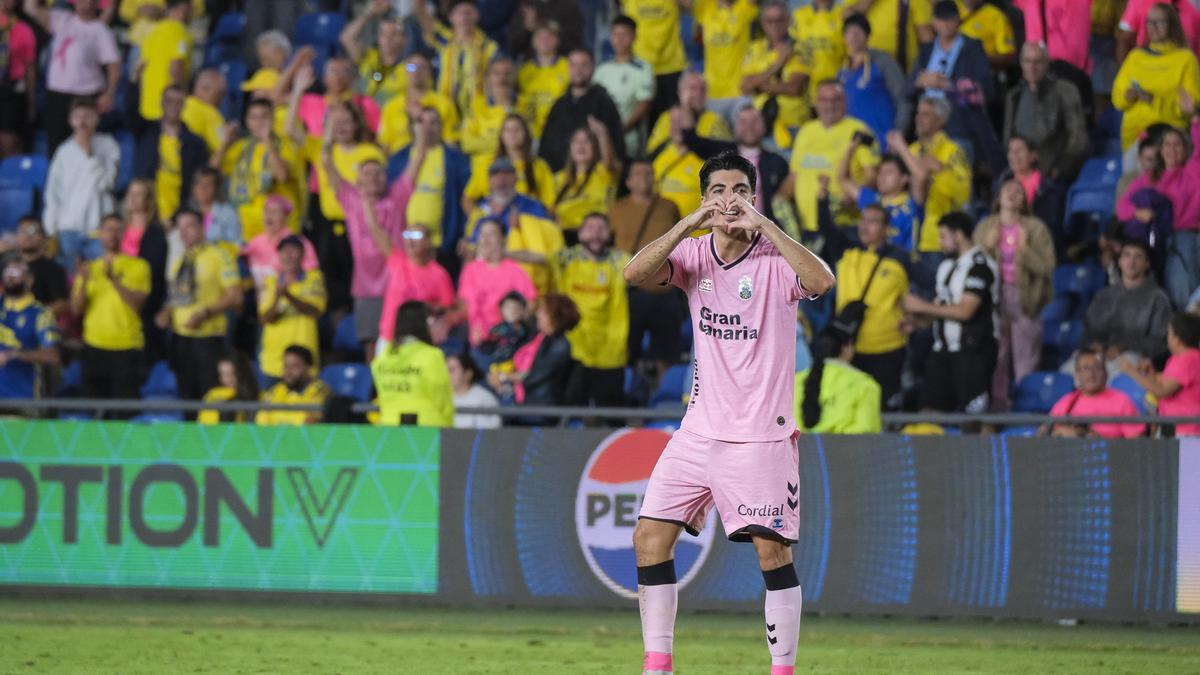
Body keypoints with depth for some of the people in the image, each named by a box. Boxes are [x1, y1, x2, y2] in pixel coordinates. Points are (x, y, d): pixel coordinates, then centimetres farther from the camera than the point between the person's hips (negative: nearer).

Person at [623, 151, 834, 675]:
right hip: (700, 430, 4)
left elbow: (820, 282, -28)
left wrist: (765, 225, -30)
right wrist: (690, 223, -22)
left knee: (772, 550, -9)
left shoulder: (774, 258, -7)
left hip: (762, 434, -4)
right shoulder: (694, 254, 5)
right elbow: (635, 274, -13)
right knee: (650, 537, -1)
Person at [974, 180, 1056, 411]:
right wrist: (988, 248, -9)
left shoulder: (1035, 228, 2)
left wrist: (1024, 250, -16)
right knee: (996, 360, 0)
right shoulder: (985, 227, 10)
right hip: (993, 298, 2)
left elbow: (1046, 266, -4)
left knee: (1026, 364, -3)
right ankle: (997, 408, 4)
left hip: (1024, 298, -2)